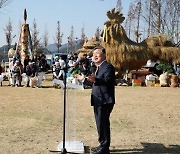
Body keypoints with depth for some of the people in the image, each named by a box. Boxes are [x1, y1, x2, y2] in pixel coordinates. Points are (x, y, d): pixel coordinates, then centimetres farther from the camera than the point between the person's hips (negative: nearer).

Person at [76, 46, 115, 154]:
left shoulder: (108, 67, -13)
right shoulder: (98, 67, 18)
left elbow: (108, 81, -26)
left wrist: (95, 80, -38)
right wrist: (84, 78, 24)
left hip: (105, 101, -10)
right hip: (98, 101, 10)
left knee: (103, 124, -6)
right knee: (101, 123, 17)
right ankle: (103, 145, 29)